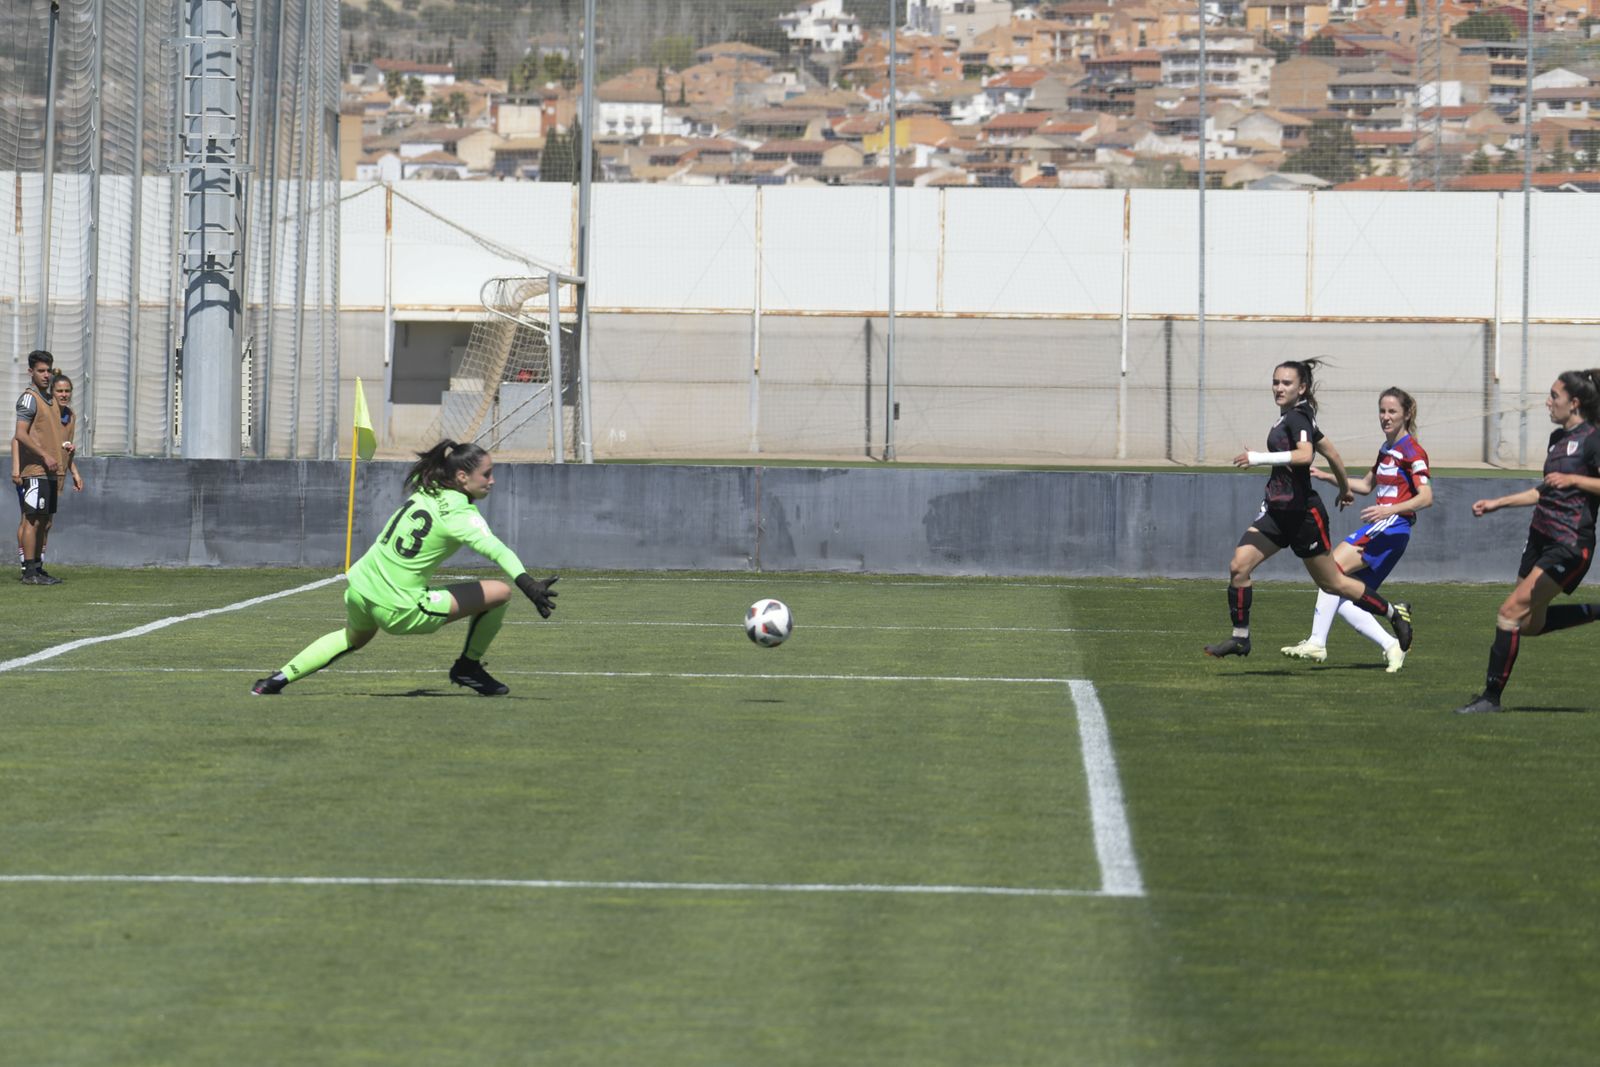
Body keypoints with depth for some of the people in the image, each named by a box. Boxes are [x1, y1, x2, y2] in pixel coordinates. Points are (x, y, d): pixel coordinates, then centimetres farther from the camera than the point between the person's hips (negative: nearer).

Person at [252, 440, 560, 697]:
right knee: (500, 593, -3)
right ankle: (468, 667, 15)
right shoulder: (459, 515, -17)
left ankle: (280, 678, 35)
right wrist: (529, 585, -43)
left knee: (353, 638, 41)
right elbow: (497, 550, -33)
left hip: (359, 589, 8)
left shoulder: (426, 489, 4)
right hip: (398, 610, -8)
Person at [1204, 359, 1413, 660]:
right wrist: (1344, 487, 35)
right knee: (1239, 566, -7)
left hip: (1303, 514, -9)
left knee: (1330, 583, 6)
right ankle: (1240, 638, -1)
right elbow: (1332, 454, 22)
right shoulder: (1290, 418, 12)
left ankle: (1395, 613, 23)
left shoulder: (1297, 418, -15)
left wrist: (1259, 458, -37)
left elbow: (1304, 455, -35)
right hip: (1277, 511, 9)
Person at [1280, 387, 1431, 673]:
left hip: (1391, 528, -9)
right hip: (1379, 531, 9)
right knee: (1343, 602, 0)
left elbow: (1426, 497, -17)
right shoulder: (1387, 448, 19)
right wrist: (1329, 477, 21)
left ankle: (1317, 642, -24)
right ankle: (1391, 646, 1)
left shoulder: (1411, 451, -8)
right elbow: (1366, 486, 32)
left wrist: (1390, 509, -29)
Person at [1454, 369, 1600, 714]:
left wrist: (1572, 479, -25)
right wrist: (1498, 503, 23)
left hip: (1569, 544, -10)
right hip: (1541, 536, 10)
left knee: (1512, 611, -15)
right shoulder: (1558, 437, 15)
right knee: (1530, 623, 12)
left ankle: (1491, 696, -9)